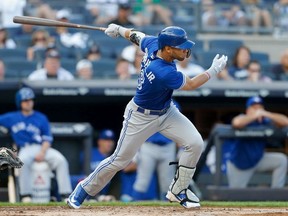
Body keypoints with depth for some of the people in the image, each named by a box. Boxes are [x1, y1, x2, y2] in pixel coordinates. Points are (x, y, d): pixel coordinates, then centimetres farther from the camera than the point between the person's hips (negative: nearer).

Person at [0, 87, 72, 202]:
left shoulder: (41, 118, 12)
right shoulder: (11, 118, 13)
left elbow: (47, 139, 7)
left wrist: (42, 153, -11)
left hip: (42, 148, 2)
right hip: (25, 149, -2)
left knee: (61, 160, -25)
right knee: (23, 161, -38)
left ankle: (66, 194, -26)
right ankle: (25, 195, -33)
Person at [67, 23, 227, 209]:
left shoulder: (153, 43, -17)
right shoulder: (163, 72, -38)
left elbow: (136, 36, 6)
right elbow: (191, 85, -22)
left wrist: (119, 30, 24)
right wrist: (214, 70, -14)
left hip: (167, 111, 8)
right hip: (142, 117, -8)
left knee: (195, 143, -8)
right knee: (120, 160, 5)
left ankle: (178, 190, 8)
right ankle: (84, 189, 26)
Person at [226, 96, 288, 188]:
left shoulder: (265, 121, -10)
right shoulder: (243, 119, -18)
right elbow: (236, 123, -45)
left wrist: (267, 114, -29)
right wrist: (255, 115, -35)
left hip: (258, 160, 3)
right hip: (238, 166, -3)